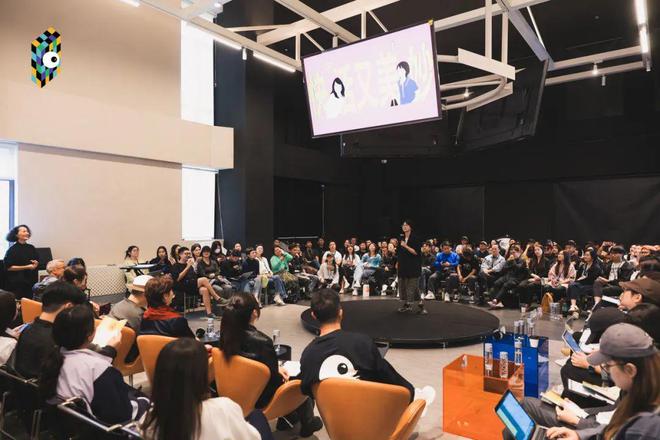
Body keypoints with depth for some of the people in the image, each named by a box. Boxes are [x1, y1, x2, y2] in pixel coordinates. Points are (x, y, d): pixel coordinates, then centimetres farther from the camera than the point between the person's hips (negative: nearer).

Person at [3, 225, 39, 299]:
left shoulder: (31, 248, 9)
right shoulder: (12, 249, -5)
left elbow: (37, 261, 18)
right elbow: (9, 267, -9)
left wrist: (36, 263, -5)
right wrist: (26, 267, -15)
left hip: (31, 281, 4)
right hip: (17, 282, -4)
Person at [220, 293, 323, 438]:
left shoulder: (228, 334, -13)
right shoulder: (261, 342, -33)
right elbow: (274, 379, -21)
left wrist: (276, 368, 5)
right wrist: (280, 373, 0)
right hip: (260, 396, -6)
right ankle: (307, 424, 36)